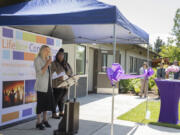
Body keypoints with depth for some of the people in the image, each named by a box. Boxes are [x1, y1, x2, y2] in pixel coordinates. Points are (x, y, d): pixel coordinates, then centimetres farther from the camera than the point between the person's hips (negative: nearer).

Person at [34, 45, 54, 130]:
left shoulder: (47, 60, 13)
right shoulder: (37, 60, -8)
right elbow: (40, 72, -18)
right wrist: (47, 63, -16)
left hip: (48, 85, 7)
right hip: (41, 85, -7)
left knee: (47, 102, 11)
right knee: (40, 103, -2)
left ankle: (45, 120, 24)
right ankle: (38, 123, 7)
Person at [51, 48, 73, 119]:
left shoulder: (65, 63, 12)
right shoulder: (54, 63, -6)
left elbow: (70, 72, 11)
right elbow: (52, 74, -14)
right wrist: (58, 77, -28)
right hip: (57, 85, -6)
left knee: (62, 99, 14)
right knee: (56, 99, -1)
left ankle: (61, 112, 25)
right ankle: (54, 114, 8)